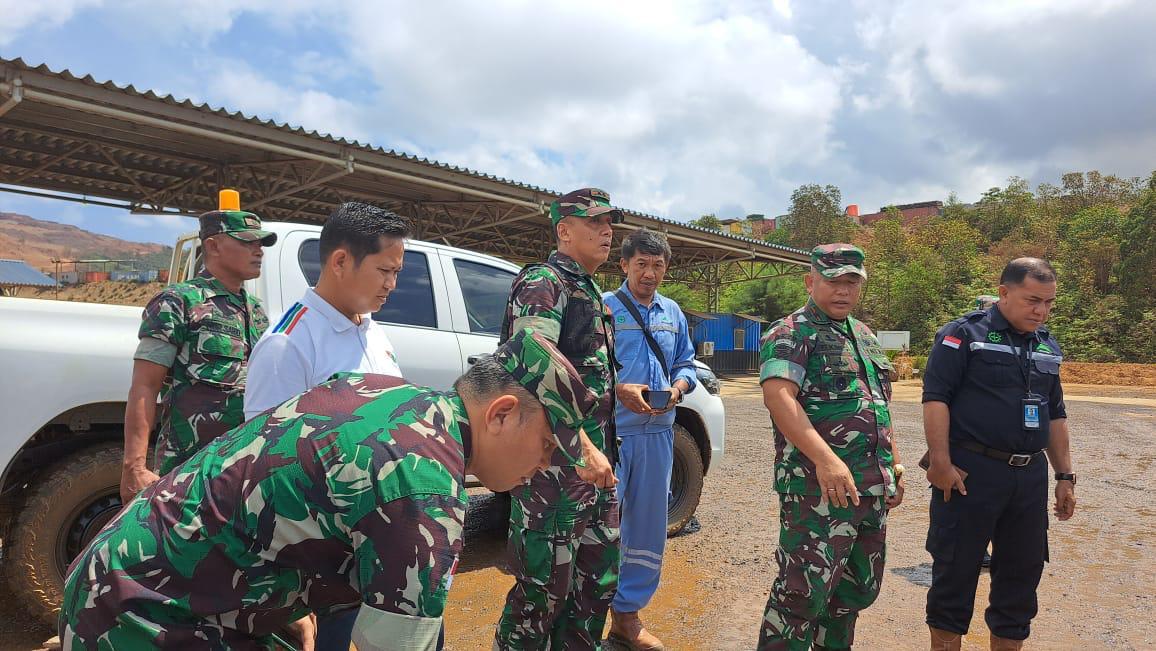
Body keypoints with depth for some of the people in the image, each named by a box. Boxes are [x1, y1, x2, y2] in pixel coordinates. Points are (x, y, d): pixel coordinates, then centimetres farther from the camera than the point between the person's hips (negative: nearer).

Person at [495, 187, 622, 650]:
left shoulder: (591, 292, 18)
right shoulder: (543, 283, -11)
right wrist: (584, 448, -31)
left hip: (595, 458, 9)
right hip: (554, 460, -9)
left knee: (599, 580, 17)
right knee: (545, 586, 1)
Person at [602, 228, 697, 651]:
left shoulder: (673, 313, 15)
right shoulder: (603, 307, -3)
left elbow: (686, 364, 18)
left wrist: (678, 387, -3)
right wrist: (619, 390, -21)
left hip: (658, 432, 6)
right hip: (610, 429, -6)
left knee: (648, 527, 12)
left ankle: (627, 615, 28)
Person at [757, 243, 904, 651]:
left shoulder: (864, 335, 18)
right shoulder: (791, 334, -9)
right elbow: (778, 396, -25)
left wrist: (894, 463, 21)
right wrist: (825, 459, -33)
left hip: (874, 489, 9)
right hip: (819, 487, -8)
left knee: (859, 588, 17)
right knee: (805, 590, -6)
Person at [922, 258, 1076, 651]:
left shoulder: (1047, 347, 15)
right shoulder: (964, 334, -7)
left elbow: (1055, 415, 21)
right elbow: (935, 398, -13)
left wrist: (1065, 476, 17)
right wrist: (941, 463, -19)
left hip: (1030, 477, 7)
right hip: (971, 472, -6)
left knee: (1022, 572, 13)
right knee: (956, 570, 2)